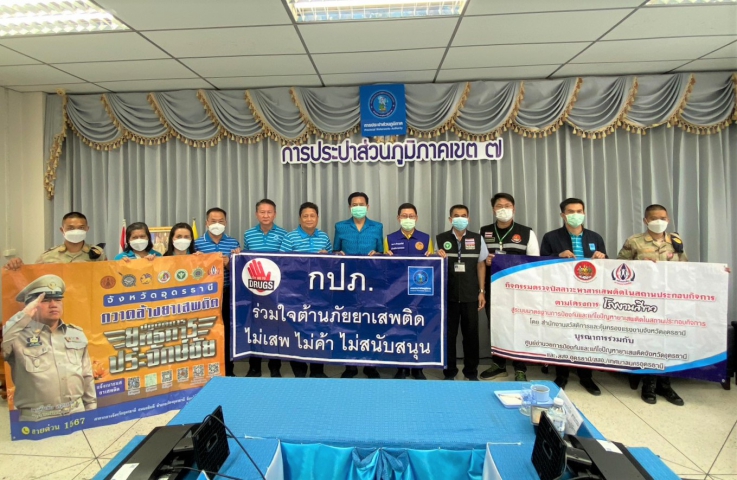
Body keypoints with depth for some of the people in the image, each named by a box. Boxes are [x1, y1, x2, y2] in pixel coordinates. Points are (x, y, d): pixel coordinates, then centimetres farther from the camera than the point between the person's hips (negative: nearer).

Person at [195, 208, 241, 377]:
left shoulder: (234, 243, 6)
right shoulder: (197, 244, 2)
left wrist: (228, 263, -14)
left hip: (227, 293, 1)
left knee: (227, 331, 9)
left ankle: (228, 369, 23)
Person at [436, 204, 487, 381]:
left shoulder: (477, 239, 3)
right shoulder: (440, 239, 0)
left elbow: (481, 265, 7)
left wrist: (481, 291, 4)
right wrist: (439, 257, -17)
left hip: (471, 295, 1)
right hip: (448, 295, -1)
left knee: (471, 333, 9)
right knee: (448, 333, 8)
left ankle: (471, 372, 26)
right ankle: (449, 372, 23)